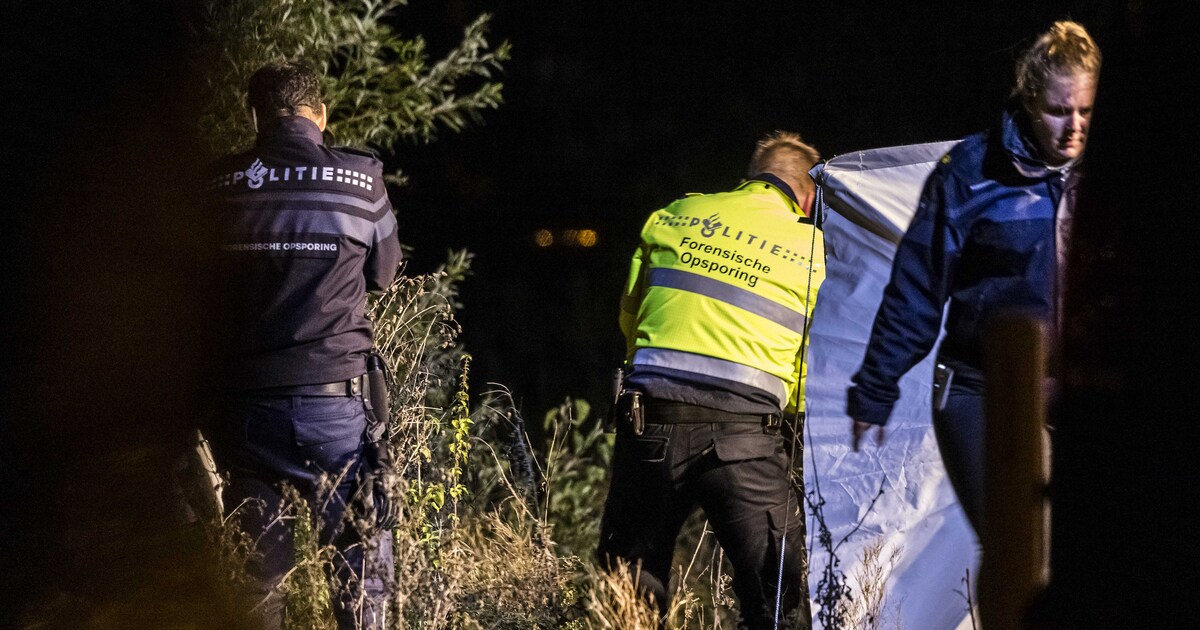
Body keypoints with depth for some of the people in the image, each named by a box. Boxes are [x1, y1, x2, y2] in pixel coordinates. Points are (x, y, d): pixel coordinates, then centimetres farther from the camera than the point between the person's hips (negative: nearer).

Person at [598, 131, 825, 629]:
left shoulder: (672, 216, 14)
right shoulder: (813, 251, 8)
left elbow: (630, 318, 24)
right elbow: (809, 381, 10)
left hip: (651, 417, 3)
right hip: (742, 433, -2)